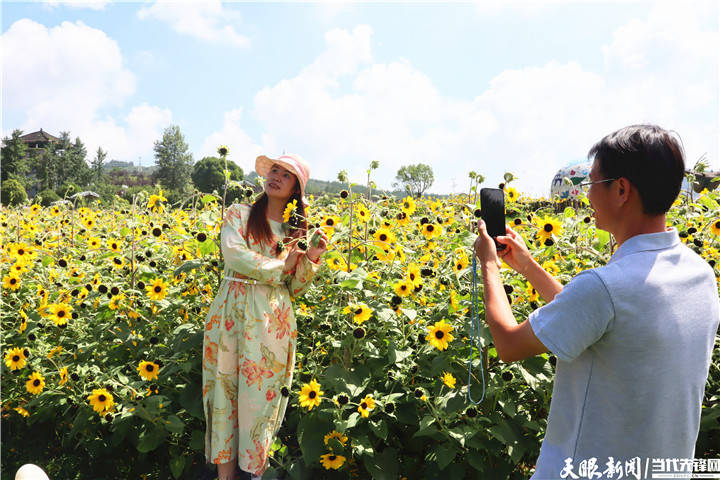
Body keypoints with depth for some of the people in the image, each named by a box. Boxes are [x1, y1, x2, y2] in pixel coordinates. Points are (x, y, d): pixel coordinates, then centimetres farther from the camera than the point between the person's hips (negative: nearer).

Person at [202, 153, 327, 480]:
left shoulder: (297, 230, 12)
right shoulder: (239, 214, 6)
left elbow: (295, 288, 9)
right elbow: (234, 254, -12)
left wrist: (311, 259, -7)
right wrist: (279, 266, -7)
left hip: (273, 319, 2)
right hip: (232, 312, -1)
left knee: (263, 395, 4)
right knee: (226, 392, 1)